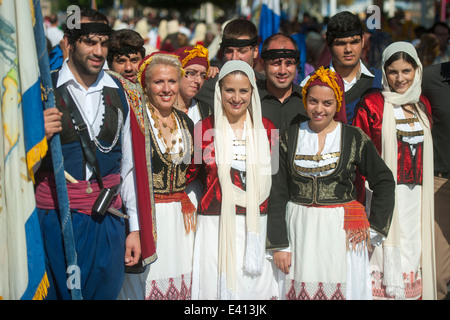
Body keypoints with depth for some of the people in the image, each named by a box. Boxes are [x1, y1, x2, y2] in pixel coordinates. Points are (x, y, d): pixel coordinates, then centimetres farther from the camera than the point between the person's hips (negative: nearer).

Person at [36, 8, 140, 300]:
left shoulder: (117, 93, 9)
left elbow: (128, 164, 12)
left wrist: (134, 227, 10)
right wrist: (40, 135, -21)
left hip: (108, 221, 3)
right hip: (56, 218, -3)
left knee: (106, 291, 10)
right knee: (59, 292, 2)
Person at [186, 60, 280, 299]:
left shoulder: (266, 129, 6)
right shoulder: (205, 129, 2)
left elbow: (272, 178, 12)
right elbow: (191, 172, 11)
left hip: (257, 223, 2)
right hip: (216, 223, -1)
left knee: (256, 285, 3)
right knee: (218, 284, -2)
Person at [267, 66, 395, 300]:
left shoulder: (354, 138, 1)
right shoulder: (290, 138, 4)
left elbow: (384, 182, 6)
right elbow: (278, 193, 4)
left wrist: (375, 228, 0)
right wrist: (279, 244, -1)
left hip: (343, 231, -1)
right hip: (299, 232, 1)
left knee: (343, 290, -2)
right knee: (302, 290, 2)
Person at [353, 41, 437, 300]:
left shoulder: (423, 105, 12)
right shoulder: (371, 105, -4)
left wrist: (427, 196, 15)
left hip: (418, 197, 5)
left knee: (414, 253, 6)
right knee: (387, 259, -6)